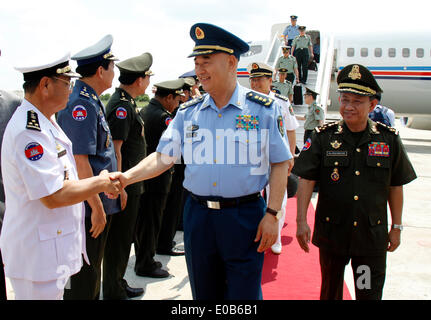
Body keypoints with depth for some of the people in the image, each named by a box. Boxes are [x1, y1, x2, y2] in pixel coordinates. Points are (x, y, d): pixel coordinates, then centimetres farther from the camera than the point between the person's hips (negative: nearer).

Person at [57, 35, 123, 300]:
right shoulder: (81, 104, -18)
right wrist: (97, 207, -20)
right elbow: (79, 161, -23)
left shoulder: (93, 101, 12)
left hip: (102, 202, 10)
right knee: (84, 278, 3)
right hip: (90, 206, -10)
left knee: (93, 269, 21)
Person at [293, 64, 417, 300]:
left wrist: (396, 227, 8)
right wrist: (301, 221, -14)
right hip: (331, 233, 0)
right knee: (330, 290, 18)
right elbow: (306, 180, -8)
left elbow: (395, 187, 5)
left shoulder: (389, 139, -2)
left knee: (370, 293, 10)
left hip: (372, 236, 0)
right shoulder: (323, 137, -6)